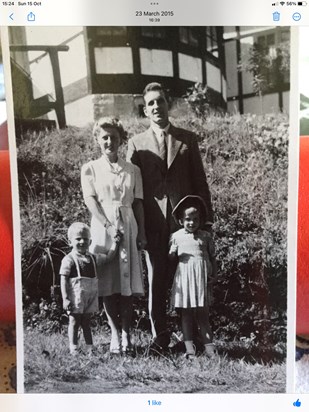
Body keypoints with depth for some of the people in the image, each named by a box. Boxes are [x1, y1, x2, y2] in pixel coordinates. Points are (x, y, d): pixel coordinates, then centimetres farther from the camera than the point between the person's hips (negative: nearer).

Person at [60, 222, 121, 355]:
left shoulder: (93, 258, 9)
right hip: (75, 298, -5)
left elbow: (109, 256, 18)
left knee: (86, 322, 15)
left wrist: (115, 242, 11)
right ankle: (73, 349, 9)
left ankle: (90, 347, 20)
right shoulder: (69, 259, -8)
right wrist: (65, 298, -15)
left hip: (90, 297, 5)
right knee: (74, 322, 3)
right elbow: (63, 280, -10)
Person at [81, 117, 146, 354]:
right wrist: (108, 224, -17)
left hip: (128, 227, 1)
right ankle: (115, 334, 12)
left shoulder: (133, 170, 11)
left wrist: (142, 234, 2)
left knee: (128, 283, 0)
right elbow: (90, 199, -4)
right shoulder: (90, 168, 7)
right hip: (103, 227, -1)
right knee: (107, 284, 0)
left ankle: (126, 335, 9)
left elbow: (138, 203, 9)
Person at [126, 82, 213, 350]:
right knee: (156, 280, 5)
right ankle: (159, 335, 18)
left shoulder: (188, 139, 10)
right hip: (153, 223, 0)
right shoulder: (137, 143, 8)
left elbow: (200, 180, 9)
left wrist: (206, 217, 4)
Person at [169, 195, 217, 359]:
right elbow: (170, 258, 11)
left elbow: (212, 257, 11)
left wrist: (214, 275, 2)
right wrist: (173, 253, -11)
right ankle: (189, 348, 10)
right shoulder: (176, 236, 6)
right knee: (186, 314, 4)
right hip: (184, 277, 1)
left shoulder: (205, 236, 7)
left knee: (202, 314, 3)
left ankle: (209, 346, 10)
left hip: (202, 277, 0)